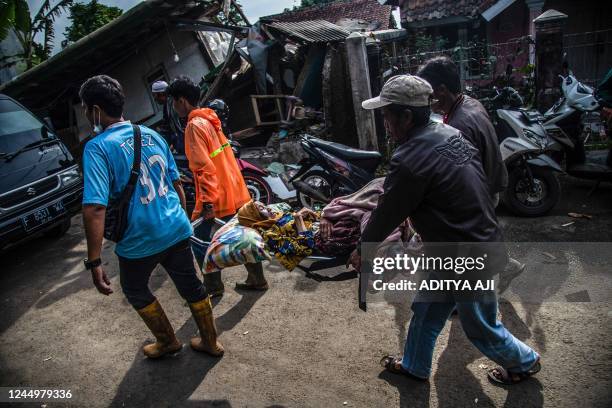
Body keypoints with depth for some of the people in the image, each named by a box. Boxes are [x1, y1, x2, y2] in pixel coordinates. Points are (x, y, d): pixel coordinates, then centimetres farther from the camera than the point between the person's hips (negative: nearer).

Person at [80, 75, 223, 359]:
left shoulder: (97, 147, -15)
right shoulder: (151, 134, 4)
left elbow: (94, 209, -24)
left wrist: (94, 261, -20)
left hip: (140, 240, -5)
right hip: (177, 229, 5)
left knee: (135, 291, 24)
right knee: (191, 285, 20)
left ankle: (167, 341, 38)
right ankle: (210, 342, 36)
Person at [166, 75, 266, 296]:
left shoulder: (195, 125, -15)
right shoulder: (210, 120, 11)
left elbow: (205, 168, -23)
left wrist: (208, 202, -23)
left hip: (217, 197, -9)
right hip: (235, 193, 9)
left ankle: (213, 286, 18)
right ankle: (257, 279, 26)